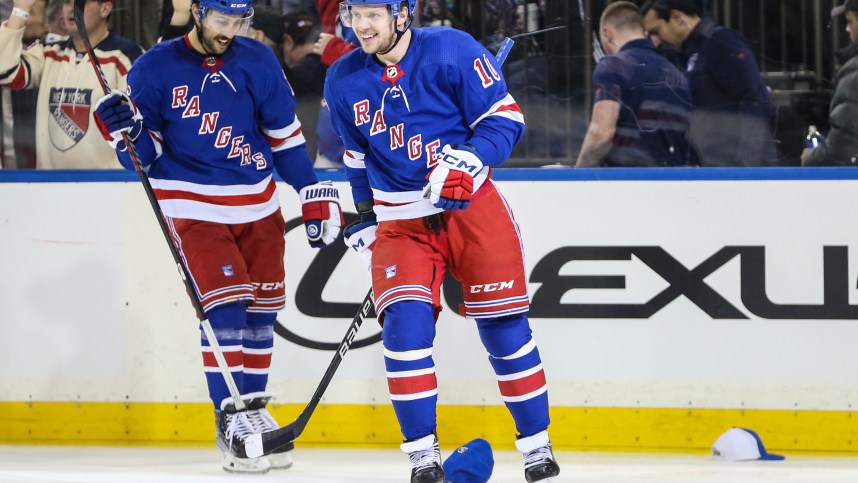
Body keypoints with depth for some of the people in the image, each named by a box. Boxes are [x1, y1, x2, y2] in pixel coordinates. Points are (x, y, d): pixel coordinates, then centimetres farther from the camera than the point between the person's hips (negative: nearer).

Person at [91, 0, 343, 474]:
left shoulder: (257, 61, 0)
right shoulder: (155, 69, -8)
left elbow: (285, 134, 9)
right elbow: (144, 156, -4)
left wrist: (315, 196, 6)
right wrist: (126, 131, -26)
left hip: (258, 208, 4)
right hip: (193, 210, -4)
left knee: (260, 310, 7)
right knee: (224, 306, -14)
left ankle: (253, 410, 22)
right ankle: (232, 419, -9)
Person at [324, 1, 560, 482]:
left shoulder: (452, 51, -13)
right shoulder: (344, 81, 2)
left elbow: (506, 117, -11)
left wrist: (468, 159, -26)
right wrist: (363, 218, 16)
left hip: (471, 205, -3)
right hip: (400, 221, 3)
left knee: (503, 324, 1)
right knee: (405, 325, -15)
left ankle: (536, 443, 15)